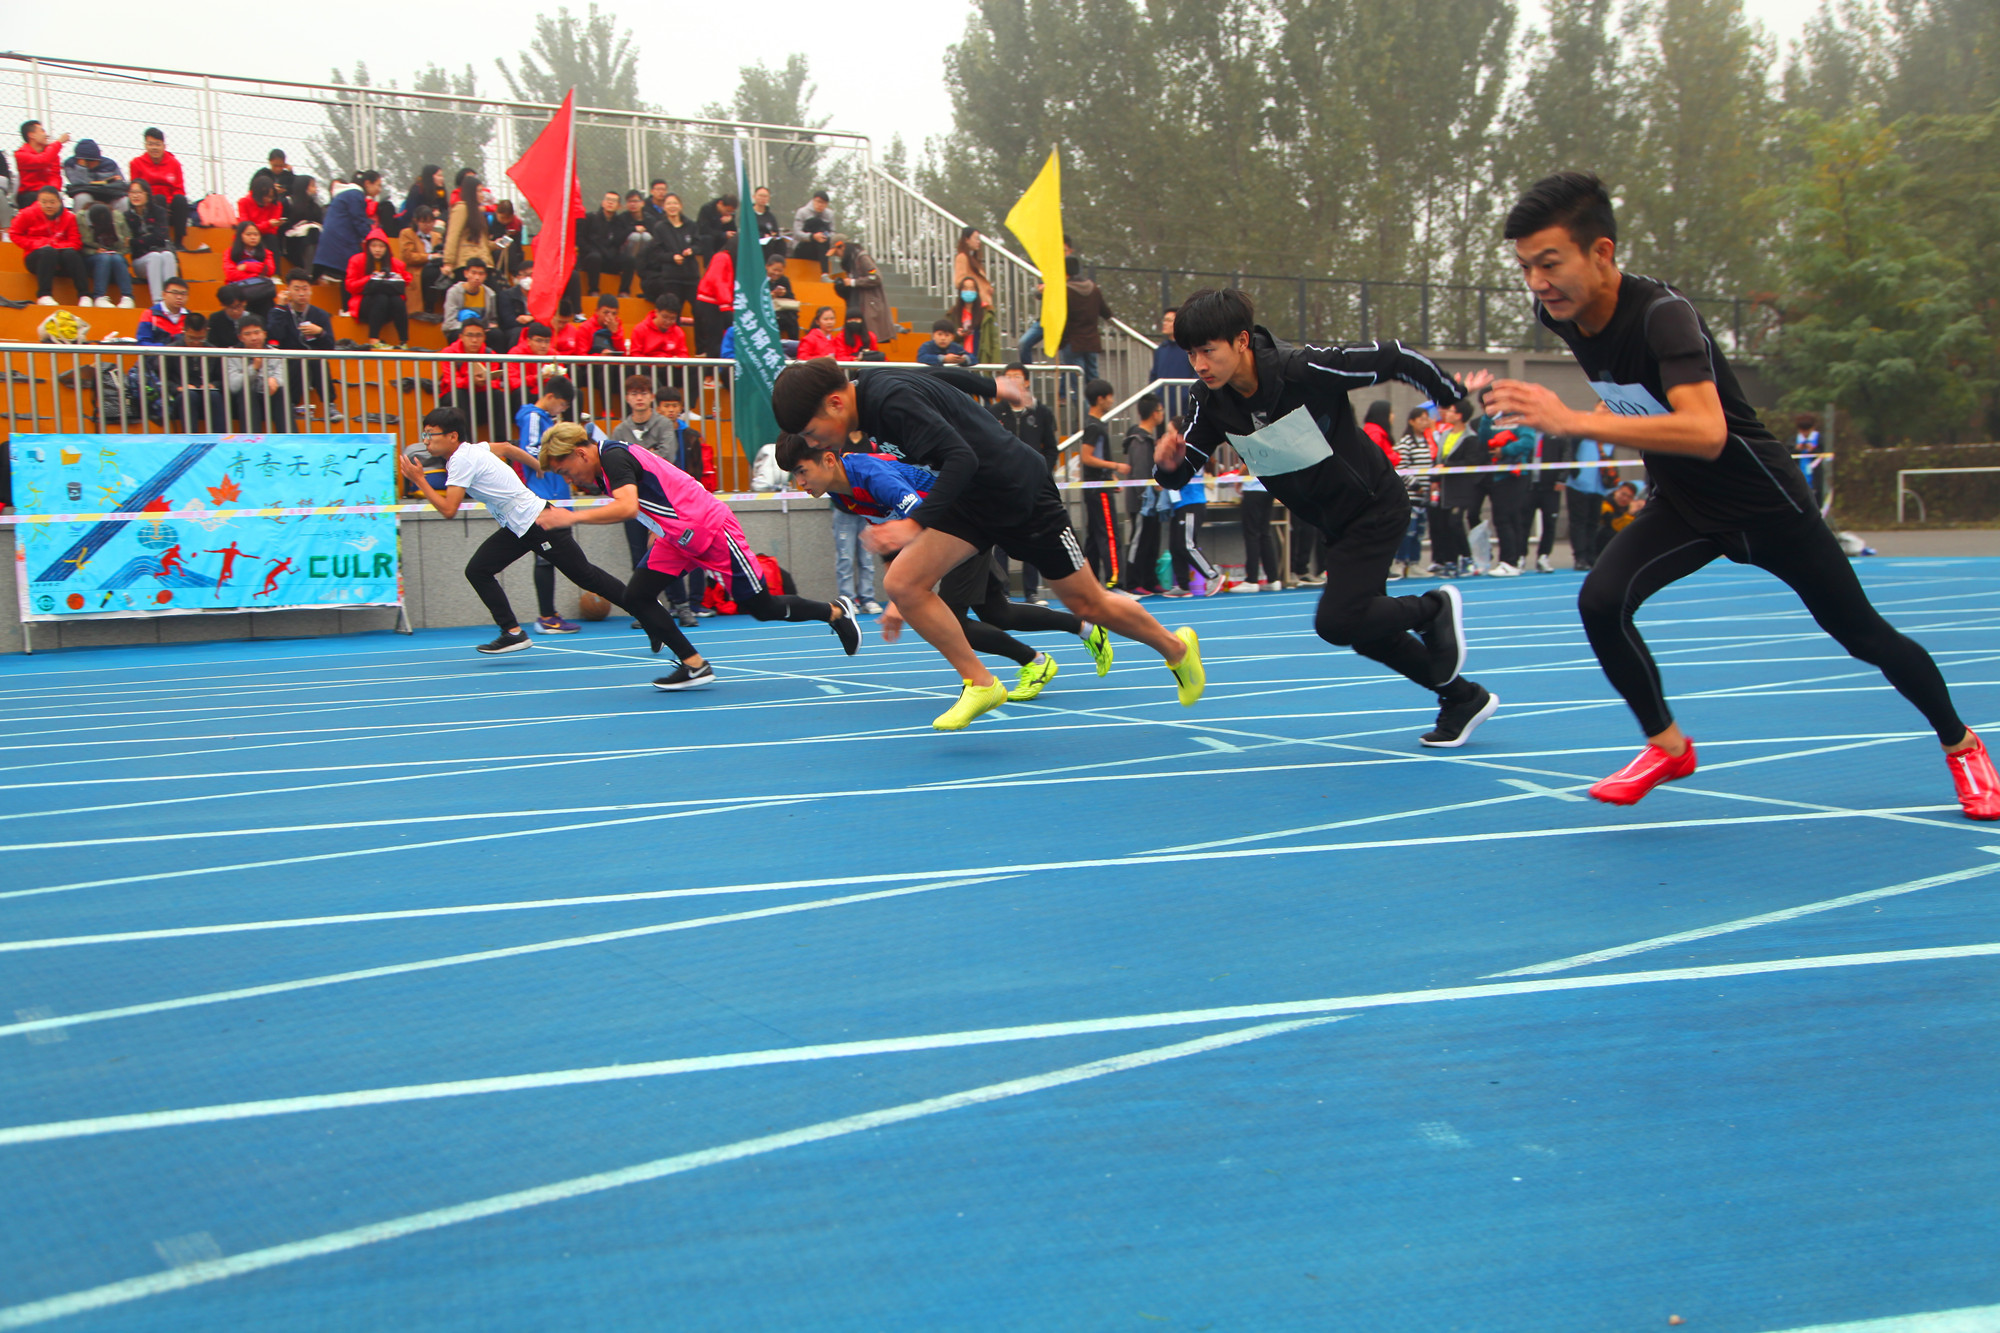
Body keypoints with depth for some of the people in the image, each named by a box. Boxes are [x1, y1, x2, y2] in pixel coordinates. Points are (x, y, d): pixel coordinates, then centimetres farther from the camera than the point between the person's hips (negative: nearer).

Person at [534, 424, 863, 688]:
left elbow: (627, 507, -39)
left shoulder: (615, 457, -22)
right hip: (675, 539, 10)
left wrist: (573, 517, -39)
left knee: (762, 608, 1)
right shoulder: (603, 471, 8)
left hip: (712, 529, -10)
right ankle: (694, 666, 1)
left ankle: (836, 612, 24)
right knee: (637, 596, -6)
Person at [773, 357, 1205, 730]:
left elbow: (962, 459, -37)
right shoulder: (875, 387, -1)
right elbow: (945, 374, 16)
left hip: (1021, 491, -8)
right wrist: (991, 386, 32)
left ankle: (1176, 648, 32)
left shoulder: (893, 400, -28)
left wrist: (916, 523, -45)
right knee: (903, 583, -10)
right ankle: (980, 684, 2)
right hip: (971, 498, 8)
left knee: (1089, 604, 6)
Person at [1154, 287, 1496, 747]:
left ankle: (1433, 607, 9)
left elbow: (1393, 357, -19)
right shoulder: (1210, 402, -13)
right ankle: (1464, 698, 31)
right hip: (1333, 524, 7)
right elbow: (1181, 474, -7)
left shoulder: (1303, 369, -30)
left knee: (1336, 621, -18)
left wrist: (1456, 393, -6)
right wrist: (1168, 463, -31)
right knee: (1364, 630, 12)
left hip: (1376, 506, -7)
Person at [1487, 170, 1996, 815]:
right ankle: (1667, 745, 0)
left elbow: (1706, 433, -48)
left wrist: (1573, 420, -53)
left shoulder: (1663, 313, -32)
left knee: (1861, 633, 10)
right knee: (1600, 600, -21)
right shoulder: (1563, 314, -11)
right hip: (1681, 506, 5)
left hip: (1764, 502, -5)